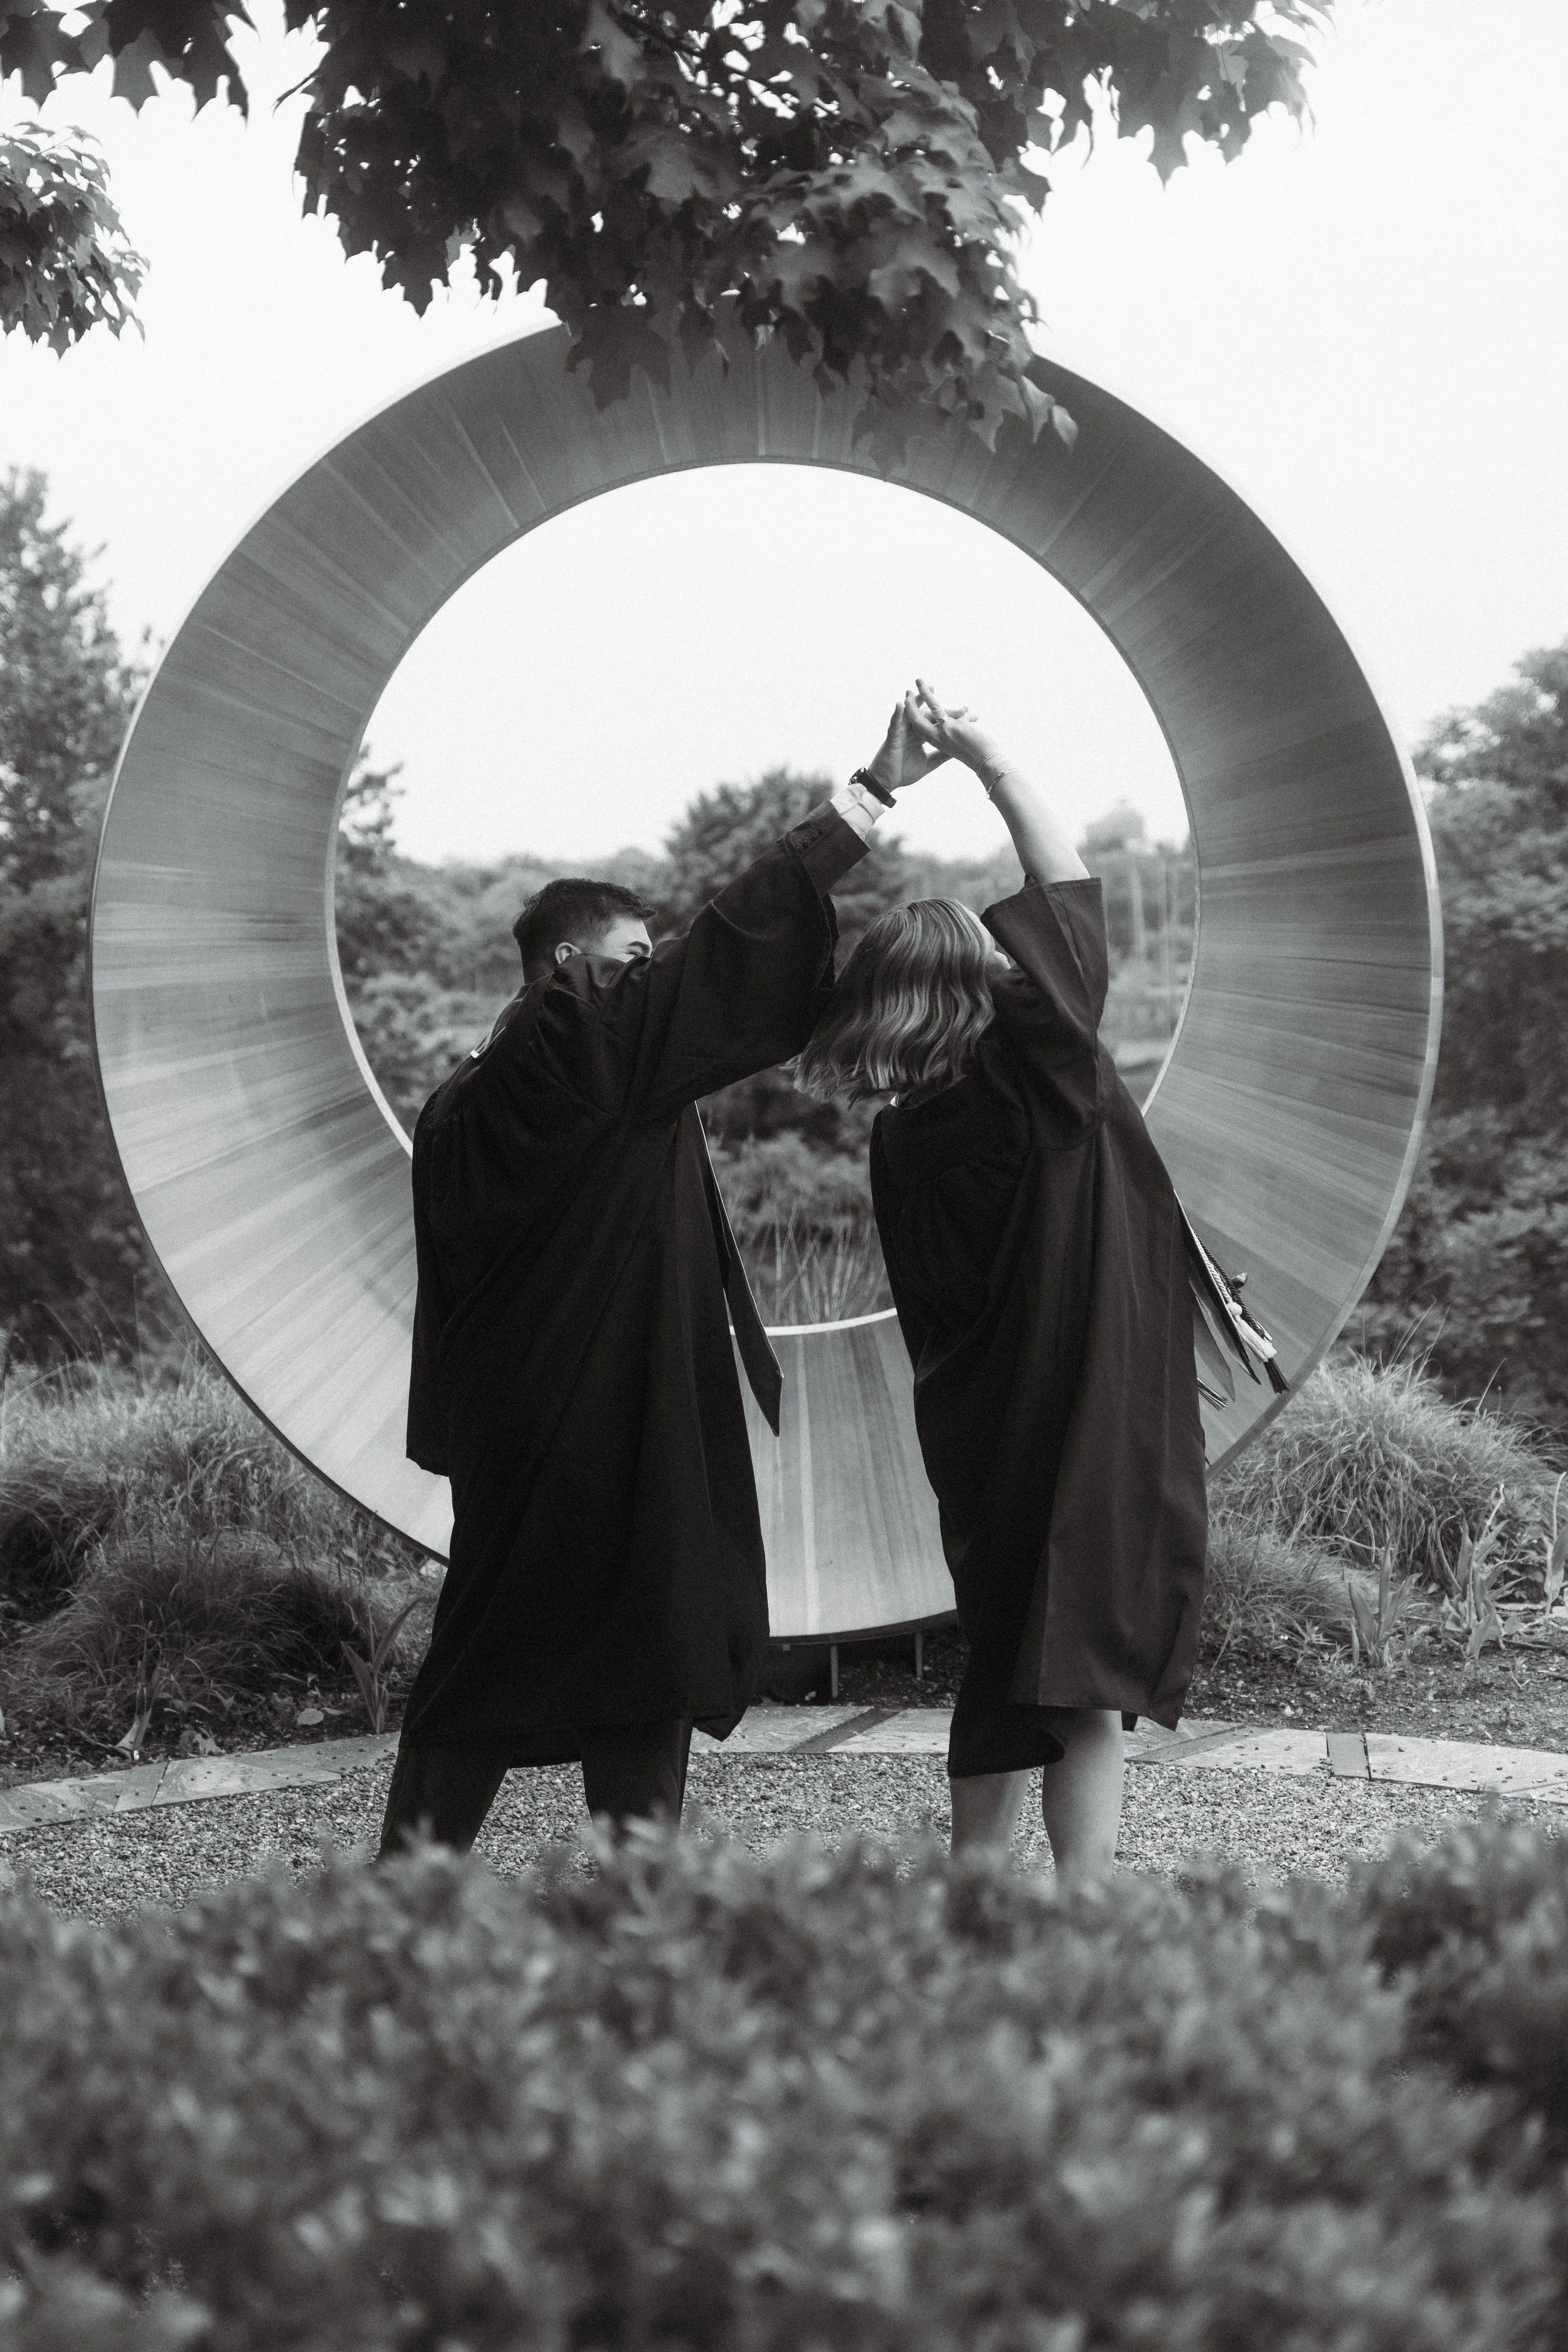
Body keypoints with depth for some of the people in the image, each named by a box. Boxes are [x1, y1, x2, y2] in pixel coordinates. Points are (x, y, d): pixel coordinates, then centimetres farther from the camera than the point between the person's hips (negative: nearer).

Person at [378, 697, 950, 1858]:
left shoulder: (462, 1106, 13)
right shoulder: (586, 1044, -10)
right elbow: (726, 952, -14)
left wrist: (453, 1446, 21)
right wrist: (868, 797, -11)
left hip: (509, 1440, 8)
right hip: (613, 1443, -8)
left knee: (486, 1664, 11)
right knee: (640, 1672, 1)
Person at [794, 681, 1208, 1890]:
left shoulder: (902, 1141, 2)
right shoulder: (1039, 1073, -13)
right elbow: (1067, 884, -6)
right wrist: (989, 759, 0)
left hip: (984, 1436, 6)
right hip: (1099, 1423, -6)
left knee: (1005, 1665, 14)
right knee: (1086, 1680, -5)